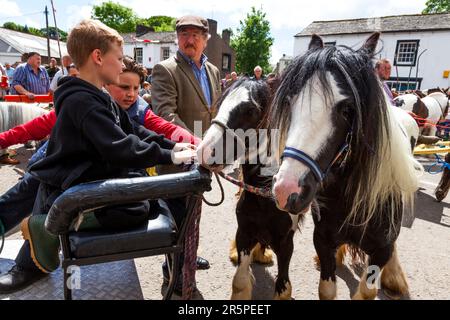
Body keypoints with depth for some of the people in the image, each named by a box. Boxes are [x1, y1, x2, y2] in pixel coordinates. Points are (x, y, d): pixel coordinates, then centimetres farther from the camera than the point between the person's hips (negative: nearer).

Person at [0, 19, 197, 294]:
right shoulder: (83, 101, -21)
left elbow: (133, 131, 13)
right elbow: (120, 148, -28)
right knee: (137, 209, -21)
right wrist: (169, 156, -21)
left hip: (88, 179, 10)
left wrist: (171, 145, 2)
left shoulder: (97, 97, 12)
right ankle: (43, 226, -3)